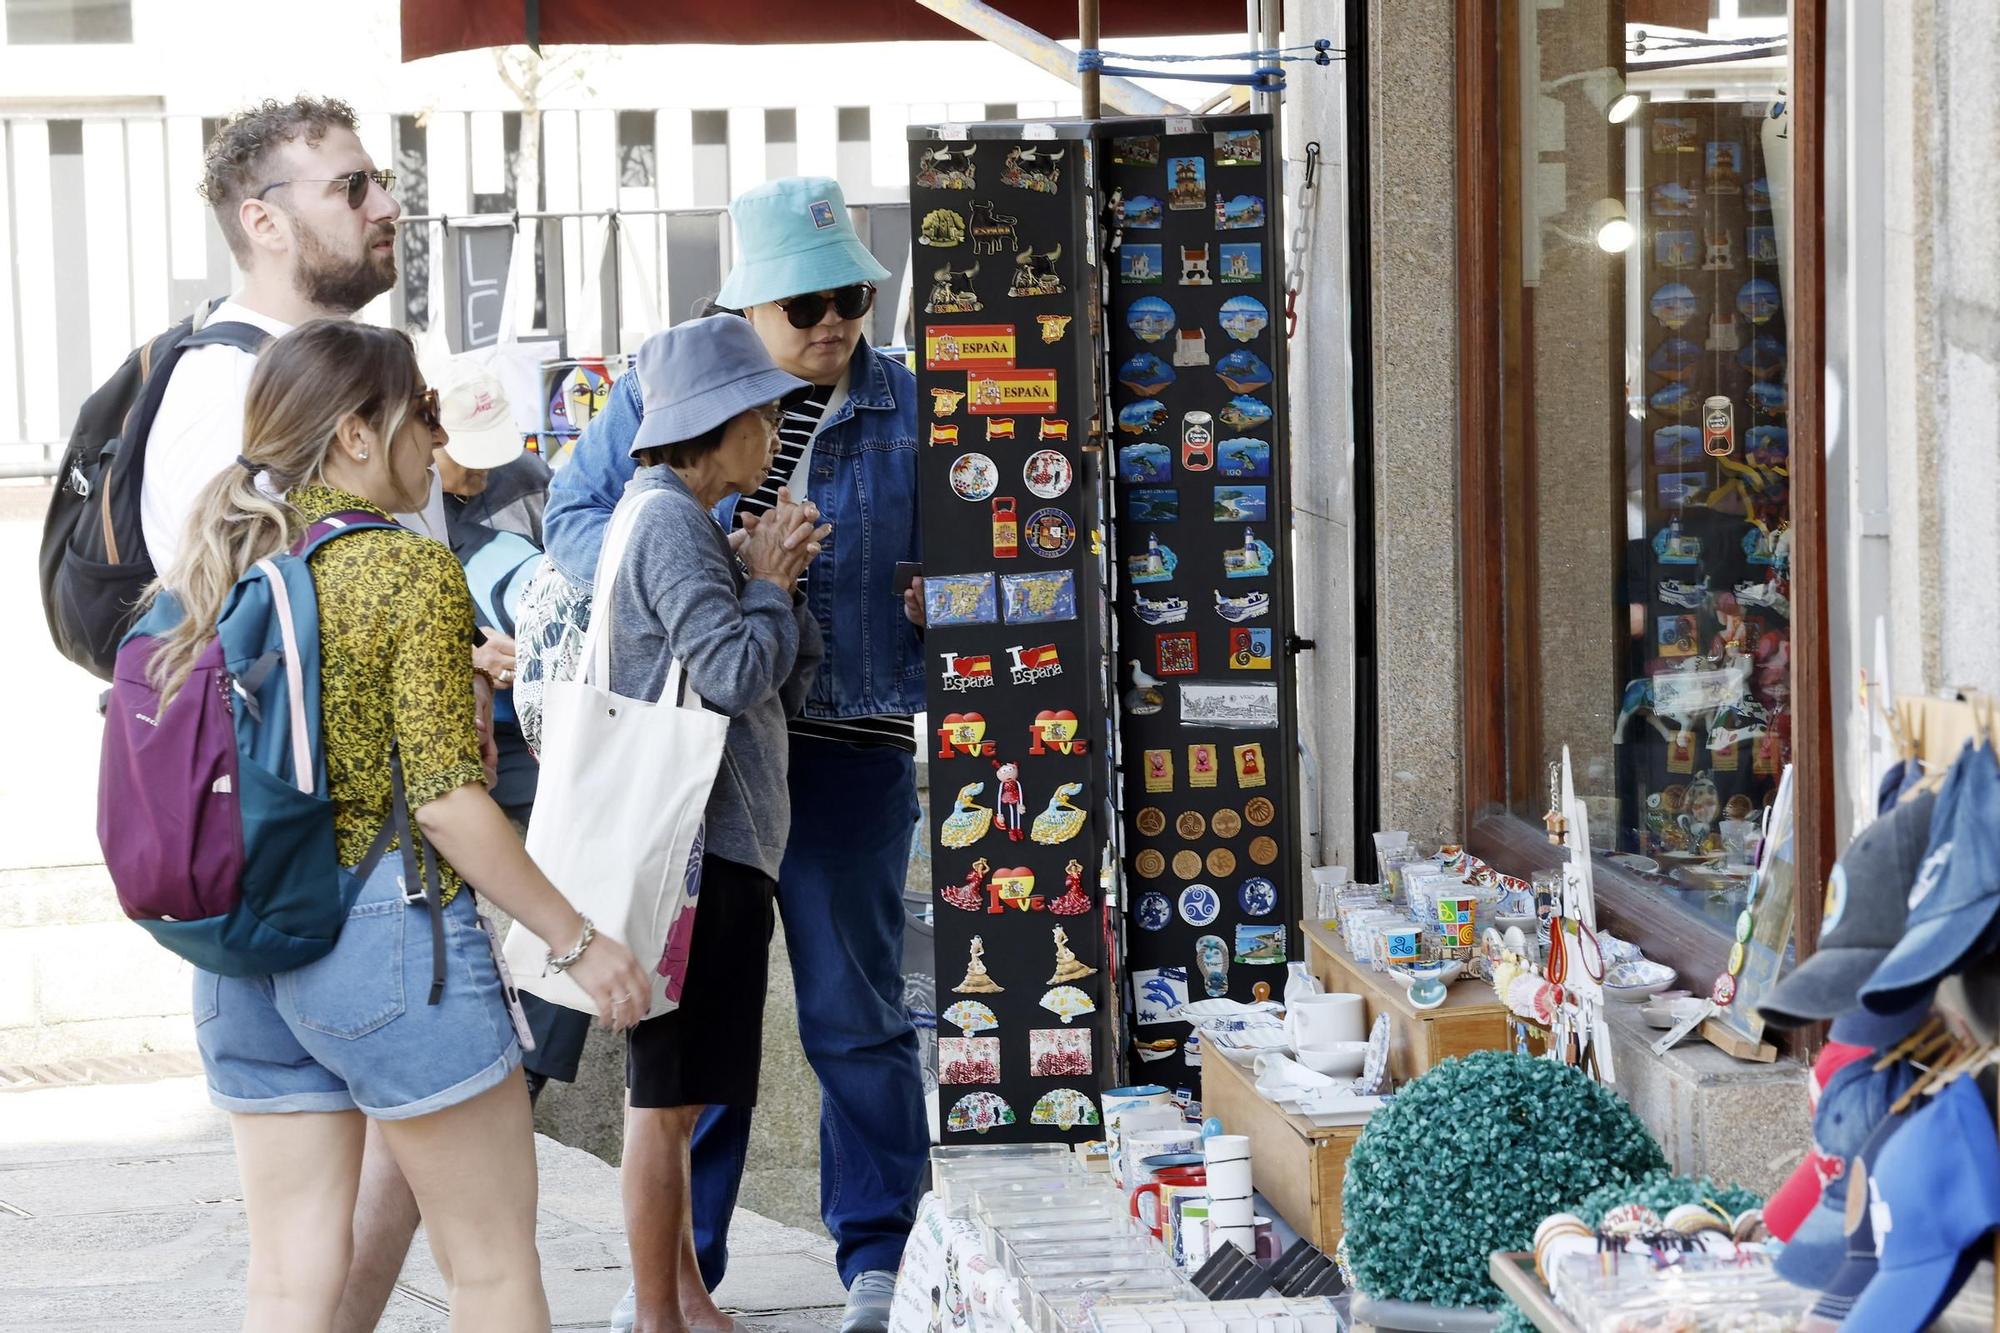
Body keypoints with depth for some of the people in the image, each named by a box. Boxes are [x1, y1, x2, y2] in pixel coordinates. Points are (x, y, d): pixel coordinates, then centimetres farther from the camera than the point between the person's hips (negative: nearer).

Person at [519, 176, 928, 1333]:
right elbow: (576, 518, 4)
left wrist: (938, 602, -14)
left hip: (845, 752, -1)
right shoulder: (660, 387, 5)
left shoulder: (904, 404, 4)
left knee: (854, 1011, 2)